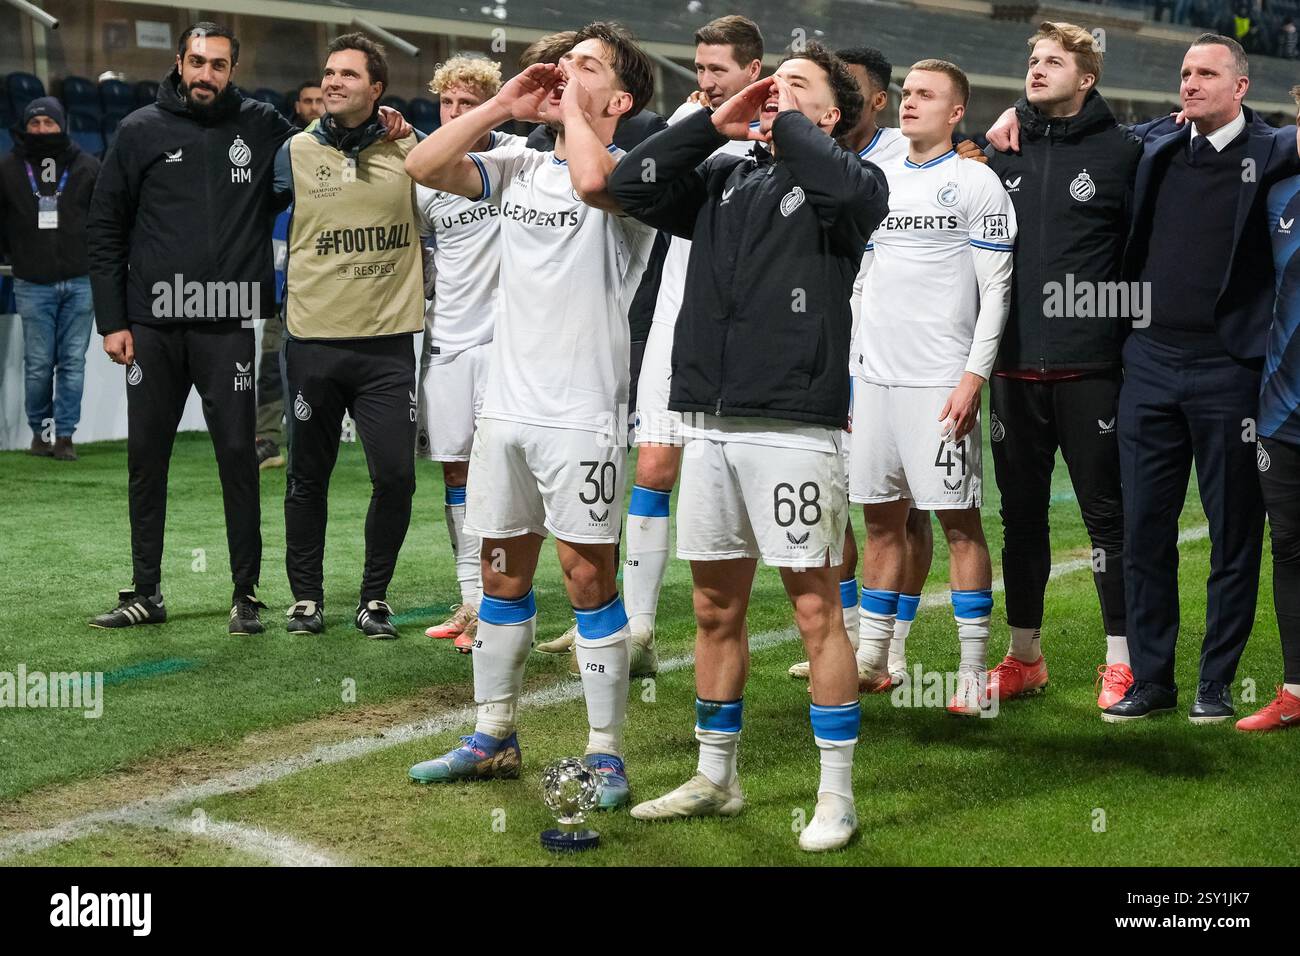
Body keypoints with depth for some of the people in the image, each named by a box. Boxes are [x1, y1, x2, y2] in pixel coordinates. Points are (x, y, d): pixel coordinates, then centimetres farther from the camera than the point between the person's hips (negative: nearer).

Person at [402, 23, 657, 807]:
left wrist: (570, 106, -11)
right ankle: (494, 738, 25)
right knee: (503, 573, 13)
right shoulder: (521, 167, 13)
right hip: (506, 406, 6)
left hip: (582, 417, -6)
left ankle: (607, 751, 8)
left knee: (589, 577, -2)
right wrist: (503, 107, 3)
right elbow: (425, 167, 5)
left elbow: (591, 178, -29)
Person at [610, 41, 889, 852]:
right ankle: (715, 780, 27)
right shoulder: (723, 179, 16)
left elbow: (850, 188, -23)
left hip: (795, 429, -6)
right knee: (716, 611, 14)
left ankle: (837, 798, 8)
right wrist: (718, 123, 3)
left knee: (817, 610, -1)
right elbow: (631, 185, 6)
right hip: (710, 427, 6)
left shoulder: (847, 182, 1)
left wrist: (784, 126, -6)